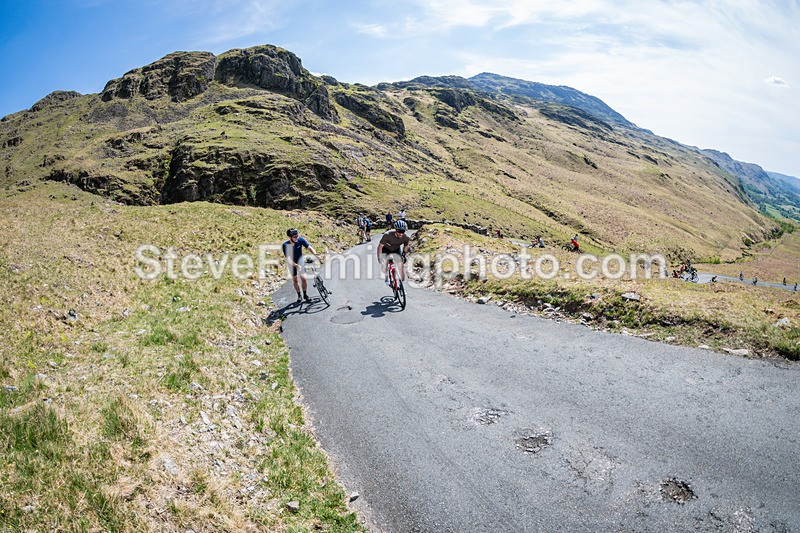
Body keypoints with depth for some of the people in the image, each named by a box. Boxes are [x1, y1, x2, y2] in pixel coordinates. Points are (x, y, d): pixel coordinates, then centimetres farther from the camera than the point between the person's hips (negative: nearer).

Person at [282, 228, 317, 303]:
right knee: (295, 280, 5)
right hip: (292, 263, -1)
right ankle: (299, 296, 22)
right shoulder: (285, 245, -29)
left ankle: (305, 295, 11)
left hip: (300, 261, 1)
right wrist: (297, 266, -47)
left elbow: (309, 248, -29)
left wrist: (316, 255, -48)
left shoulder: (300, 240, -24)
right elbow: (288, 259, -34)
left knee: (304, 278, -6)